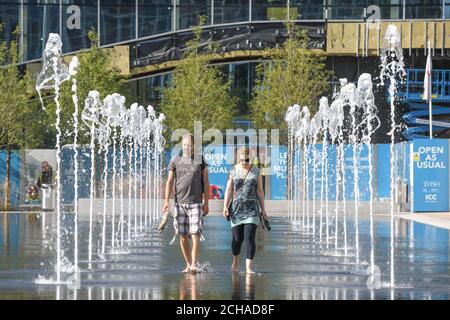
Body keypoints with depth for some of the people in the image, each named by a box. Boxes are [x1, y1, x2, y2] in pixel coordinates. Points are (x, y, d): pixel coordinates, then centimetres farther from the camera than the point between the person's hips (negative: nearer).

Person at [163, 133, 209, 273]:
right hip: (179, 203, 2)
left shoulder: (200, 160, 6)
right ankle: (188, 264, 14)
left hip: (195, 203, -2)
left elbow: (205, 183, 7)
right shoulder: (175, 161, 7)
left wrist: (206, 203, 4)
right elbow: (169, 182, 6)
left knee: (195, 235, -12)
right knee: (183, 237, 4)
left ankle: (194, 265, -14)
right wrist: (166, 201, -3)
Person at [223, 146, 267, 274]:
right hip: (237, 208, 1)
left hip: (252, 209, -1)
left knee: (249, 238, -11)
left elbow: (260, 191, 8)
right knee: (237, 238, 5)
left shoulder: (256, 172, 4)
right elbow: (229, 190, 2)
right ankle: (235, 260, 32)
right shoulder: (234, 171, 3)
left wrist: (263, 209, 6)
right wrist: (225, 206, -7)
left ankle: (249, 266, -12)